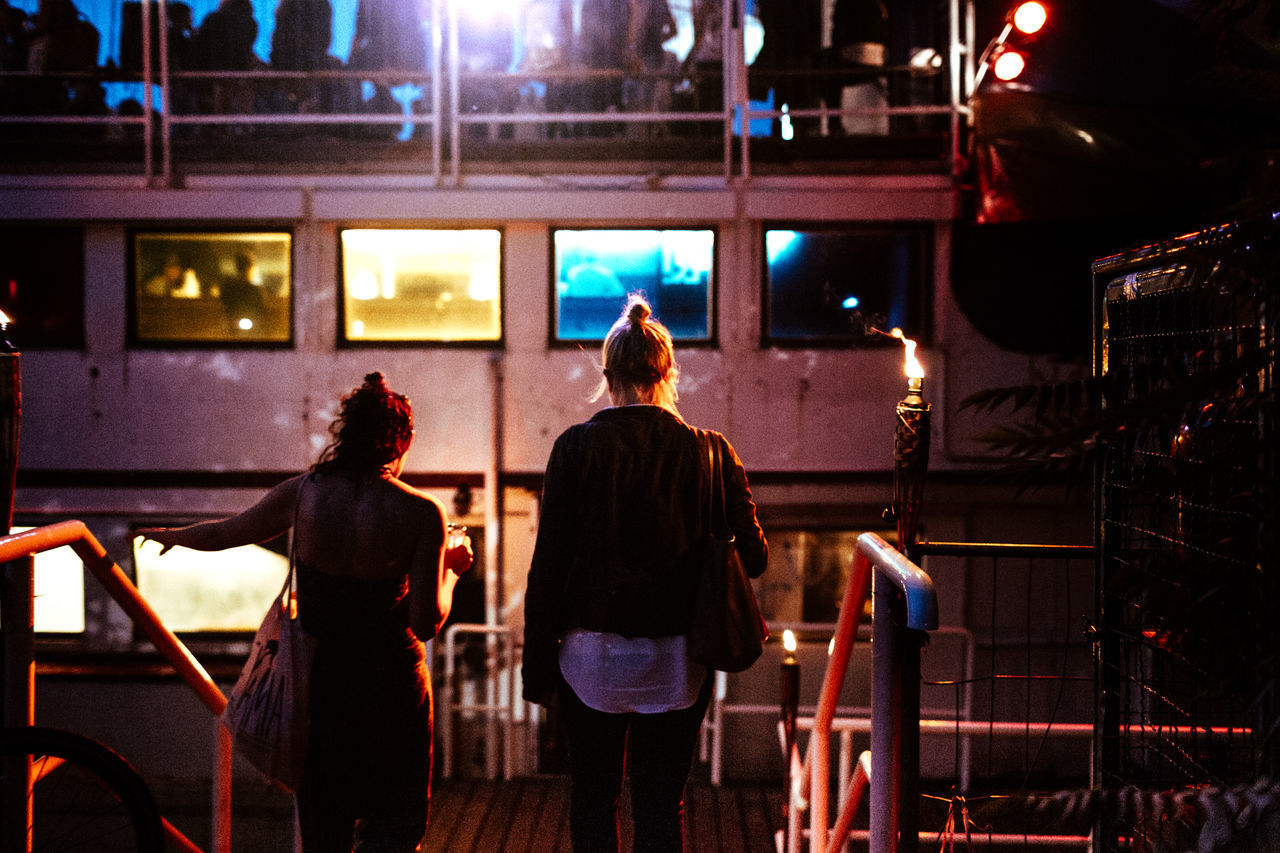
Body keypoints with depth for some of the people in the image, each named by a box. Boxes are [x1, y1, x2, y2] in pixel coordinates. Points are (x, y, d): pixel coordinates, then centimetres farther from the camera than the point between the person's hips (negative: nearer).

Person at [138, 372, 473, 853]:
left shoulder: (303, 493, -5)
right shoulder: (421, 513, -13)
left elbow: (222, 534, 10)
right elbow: (427, 624, -14)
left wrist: (170, 535, 31)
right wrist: (451, 570, 4)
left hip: (319, 674, 3)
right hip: (391, 682, -3)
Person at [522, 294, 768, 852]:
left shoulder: (576, 446, -8)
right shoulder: (710, 453, -5)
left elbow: (548, 566, -7)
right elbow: (754, 559, -2)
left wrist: (538, 666, 1)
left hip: (591, 655, -1)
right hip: (675, 659, 1)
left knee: (593, 797, 15)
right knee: (662, 804, 12)